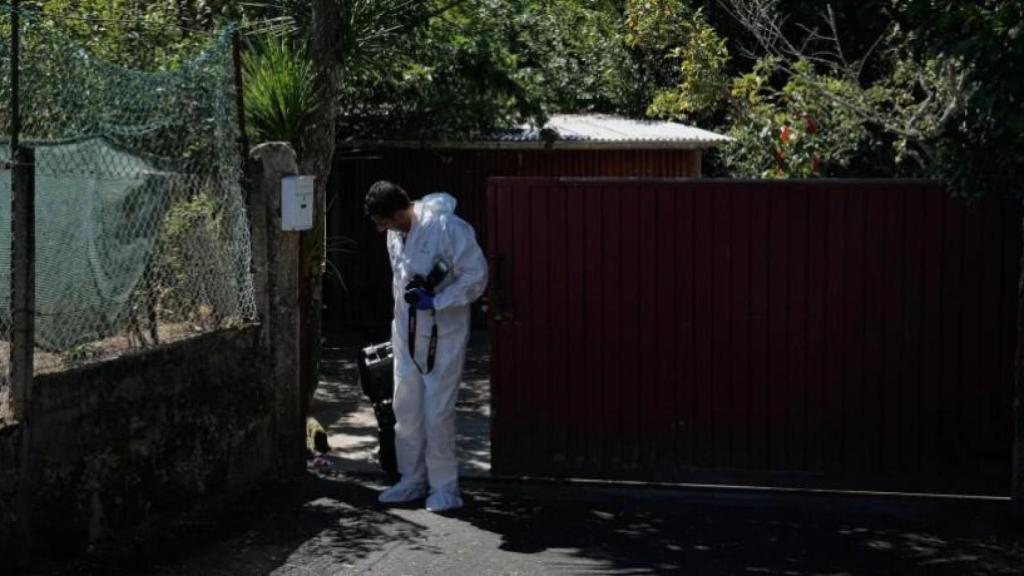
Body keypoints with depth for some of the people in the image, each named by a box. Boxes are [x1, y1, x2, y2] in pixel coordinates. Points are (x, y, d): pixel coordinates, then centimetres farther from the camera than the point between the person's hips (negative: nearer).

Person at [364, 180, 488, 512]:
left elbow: (476, 277, -16)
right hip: (407, 334, 7)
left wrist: (434, 301, -20)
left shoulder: (447, 227, -19)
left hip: (443, 334, -7)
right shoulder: (395, 234, 5)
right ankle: (413, 480, 24)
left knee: (438, 412, -5)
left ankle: (444, 488, 6)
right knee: (406, 409, 11)